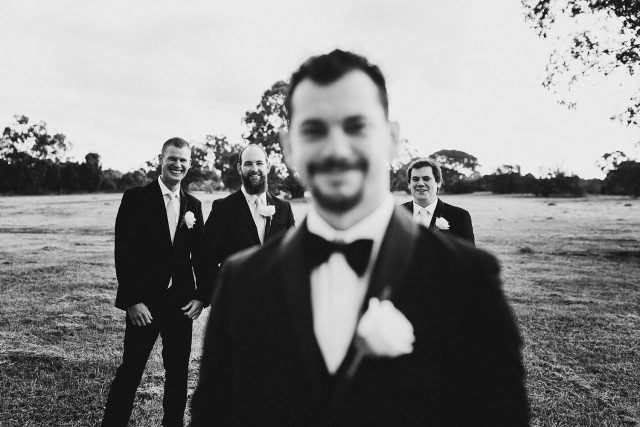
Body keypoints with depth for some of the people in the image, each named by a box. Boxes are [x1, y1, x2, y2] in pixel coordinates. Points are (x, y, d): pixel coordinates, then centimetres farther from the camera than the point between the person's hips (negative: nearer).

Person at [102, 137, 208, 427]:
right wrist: (132, 301, -13)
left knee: (178, 373, 11)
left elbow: (199, 255, 11)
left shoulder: (193, 205, 9)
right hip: (144, 302, -4)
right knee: (130, 371, 3)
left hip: (182, 302, 4)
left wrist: (201, 296, 1)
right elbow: (123, 252, -8)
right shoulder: (136, 198, -4)